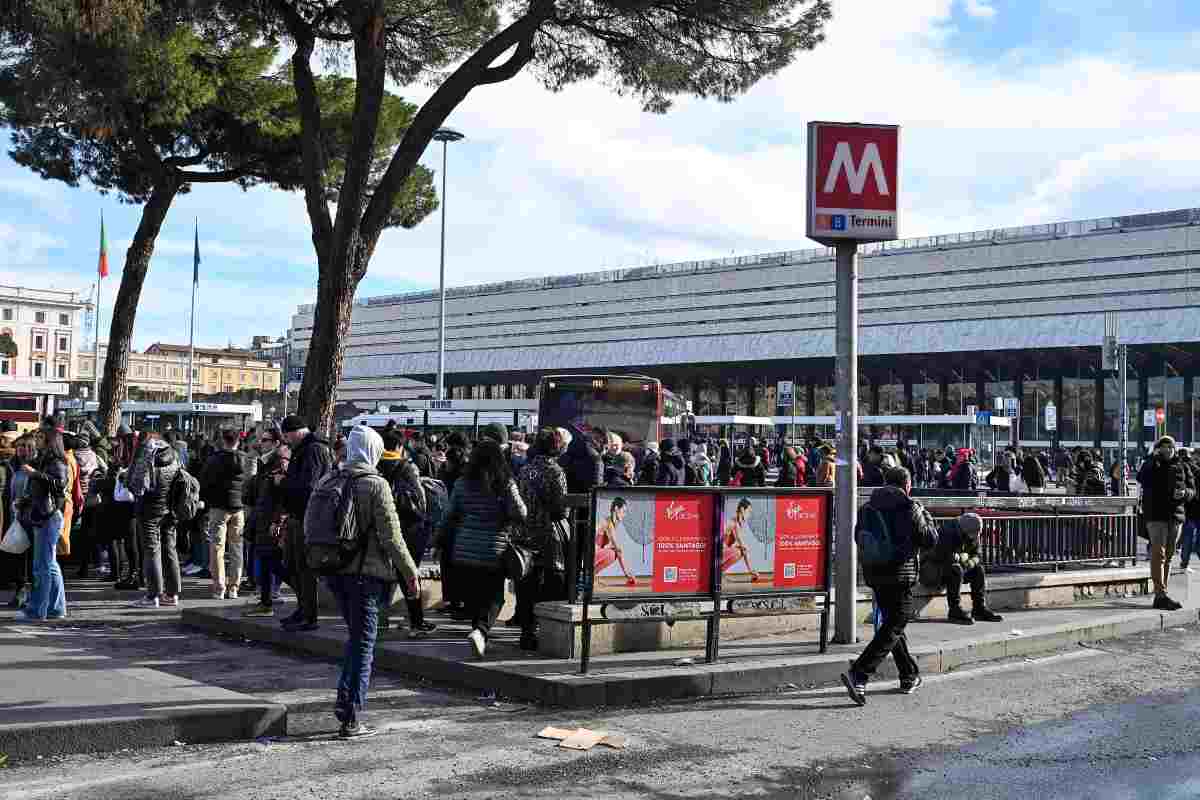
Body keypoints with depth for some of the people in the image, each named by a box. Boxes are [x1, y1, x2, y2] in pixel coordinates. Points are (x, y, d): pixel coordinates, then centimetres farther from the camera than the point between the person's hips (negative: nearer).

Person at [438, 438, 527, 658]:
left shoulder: (463, 483, 0)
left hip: (464, 551, 2)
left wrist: (439, 539, 18)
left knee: (472, 596, 16)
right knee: (493, 597, 4)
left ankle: (480, 633, 23)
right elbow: (520, 515, -10)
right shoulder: (506, 484, -6)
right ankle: (481, 630, -19)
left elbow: (450, 516, 4)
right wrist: (507, 522, 12)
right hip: (494, 552, -2)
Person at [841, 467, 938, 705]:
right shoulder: (911, 509, -10)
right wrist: (928, 519, 15)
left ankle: (909, 676, 32)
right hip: (900, 576, -6)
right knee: (892, 628, -3)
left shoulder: (868, 507, 5)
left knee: (892, 623, 20)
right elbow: (930, 541, -2)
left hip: (874, 575, 6)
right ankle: (858, 675, -18)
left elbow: (858, 538, 13)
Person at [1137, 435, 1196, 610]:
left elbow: (1192, 491, 11)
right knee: (1159, 553, -12)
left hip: (1176, 514, 4)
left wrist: (1185, 493, -11)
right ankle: (1161, 595, -17)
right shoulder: (1152, 464, 2)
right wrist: (1154, 458, -19)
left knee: (1168, 555, 9)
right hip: (1156, 514, -4)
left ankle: (1160, 595, 16)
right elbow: (1141, 478, -17)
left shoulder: (1181, 466, 11)